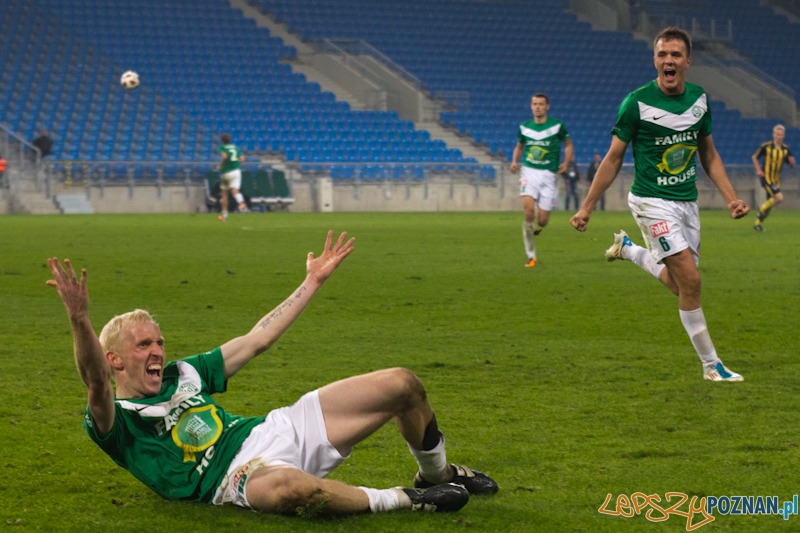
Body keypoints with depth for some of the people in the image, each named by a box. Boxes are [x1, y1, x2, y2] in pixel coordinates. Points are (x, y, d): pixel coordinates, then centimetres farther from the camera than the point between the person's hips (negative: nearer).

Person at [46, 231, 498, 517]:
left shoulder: (184, 374, 23)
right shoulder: (115, 422, -1)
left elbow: (257, 340, 27)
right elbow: (97, 380, -25)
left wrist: (313, 282, 26)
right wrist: (79, 320, -45)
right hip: (240, 473, -8)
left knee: (402, 385, 1)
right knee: (287, 487, -48)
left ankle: (436, 474, 27)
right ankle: (402, 501, -27)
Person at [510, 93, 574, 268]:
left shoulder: (557, 126, -1)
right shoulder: (524, 127, 6)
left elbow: (568, 144, 12)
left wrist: (566, 163, -5)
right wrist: (514, 161, 2)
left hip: (548, 174, 0)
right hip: (529, 172, 0)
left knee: (542, 220, -4)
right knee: (529, 210, -22)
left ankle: (534, 228, 38)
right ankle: (531, 256, -11)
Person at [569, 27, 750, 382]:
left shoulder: (699, 99, 2)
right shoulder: (637, 103, -13)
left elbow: (709, 155, 14)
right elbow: (613, 159, -6)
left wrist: (730, 197, 4)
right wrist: (586, 208, -4)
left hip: (687, 202, 6)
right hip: (652, 202, -6)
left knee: (681, 284, 11)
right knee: (690, 281, -14)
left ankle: (628, 250, 36)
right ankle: (711, 365, -2)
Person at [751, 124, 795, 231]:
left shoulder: (785, 149, 2)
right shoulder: (766, 146, -10)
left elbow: (791, 165, 9)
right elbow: (755, 157, 3)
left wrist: (792, 161, -15)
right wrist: (758, 170, -9)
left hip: (776, 179, 5)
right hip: (766, 177, -5)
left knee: (770, 202, 8)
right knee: (779, 197, -21)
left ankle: (758, 223, 23)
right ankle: (762, 209, 2)